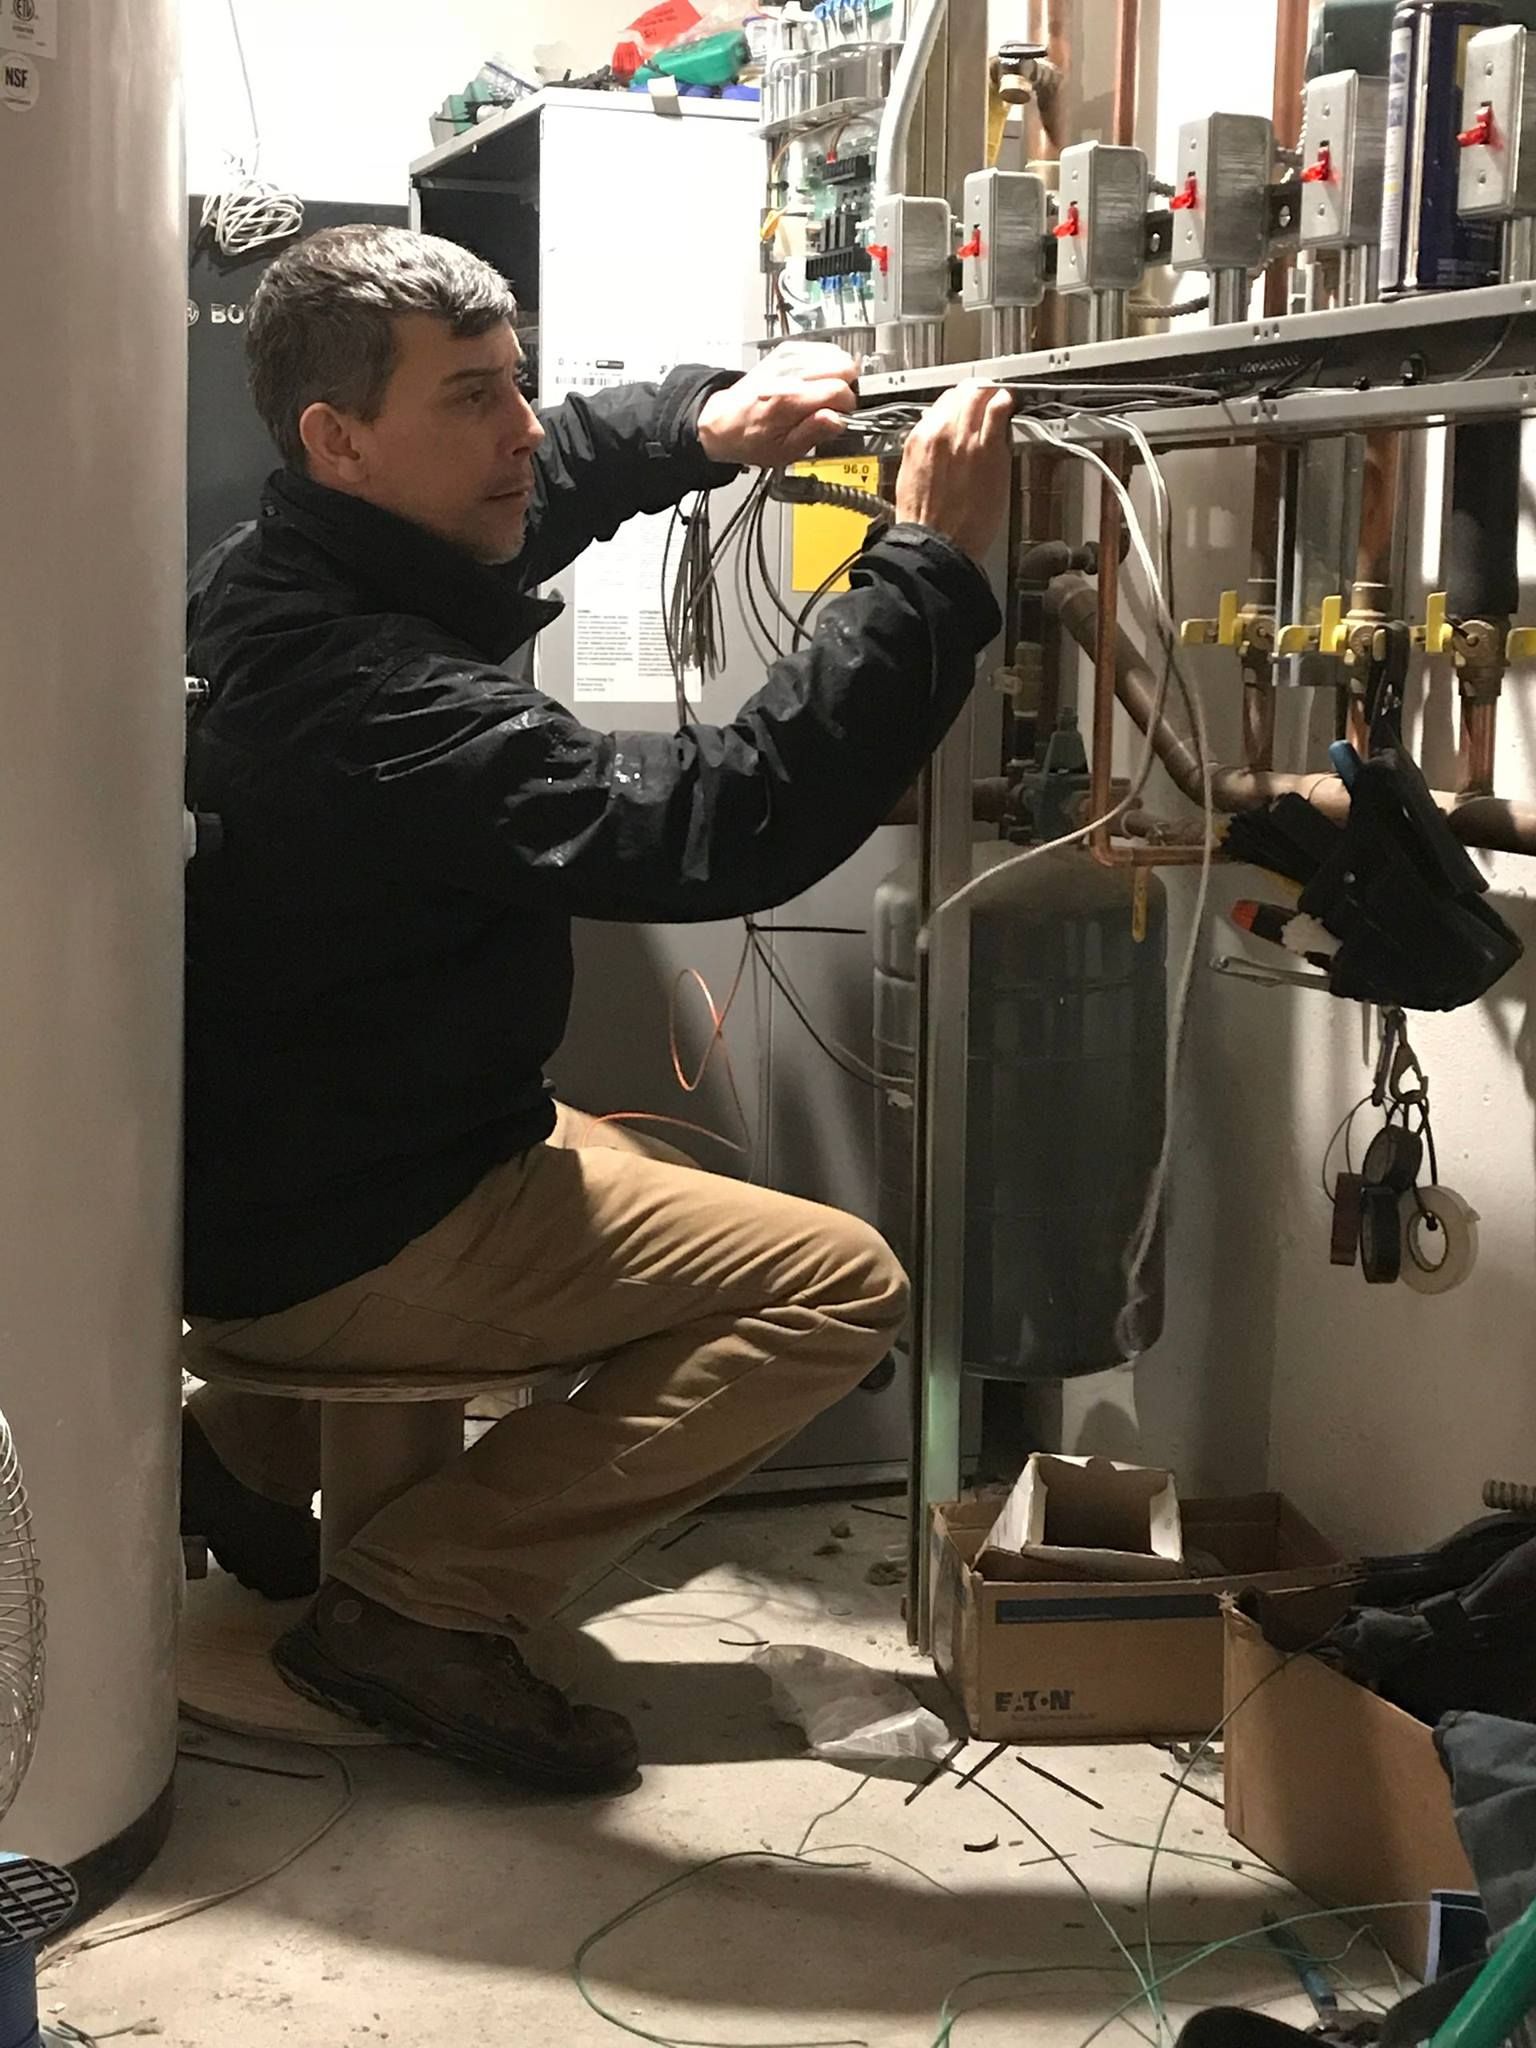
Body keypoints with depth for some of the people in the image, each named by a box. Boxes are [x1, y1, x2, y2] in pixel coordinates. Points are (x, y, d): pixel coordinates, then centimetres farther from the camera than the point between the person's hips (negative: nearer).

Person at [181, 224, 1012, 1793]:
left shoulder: (274, 575, 1)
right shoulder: (368, 693, -31)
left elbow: (535, 481, 20)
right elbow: (716, 827, -34)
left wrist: (707, 424, 3)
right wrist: (931, 566, -29)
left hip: (244, 1174, 10)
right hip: (332, 1243, -10)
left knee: (649, 1171, 33)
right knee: (838, 1286, -11)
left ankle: (250, 1445, 26)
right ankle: (415, 1606, -8)